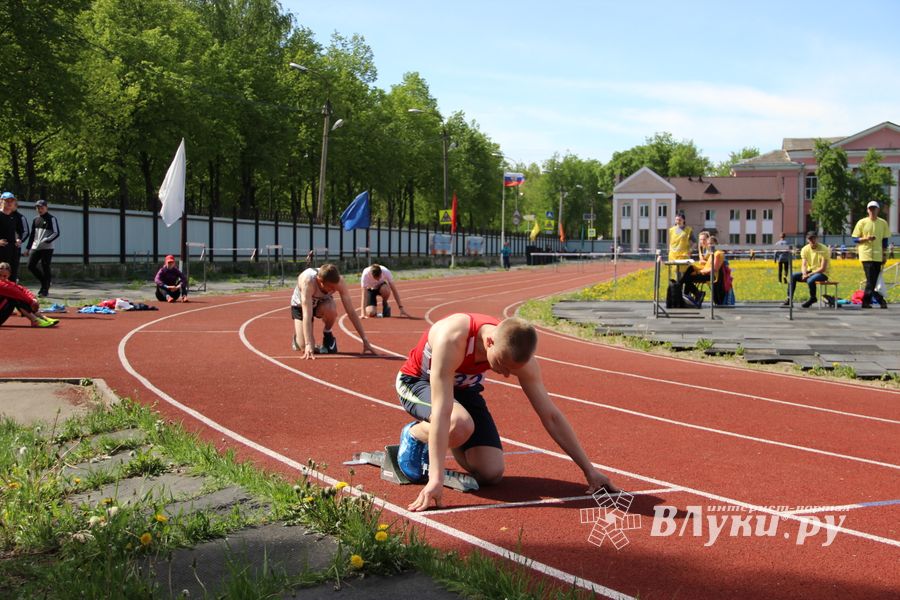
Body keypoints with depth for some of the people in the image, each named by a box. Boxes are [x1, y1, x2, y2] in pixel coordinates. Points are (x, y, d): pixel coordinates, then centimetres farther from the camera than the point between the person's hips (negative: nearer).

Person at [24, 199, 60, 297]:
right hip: (35, 248, 7)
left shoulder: (51, 219, -5)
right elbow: (32, 234, 21)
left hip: (47, 248, -7)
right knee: (31, 265, 2)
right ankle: (47, 280, 19)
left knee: (45, 268, -6)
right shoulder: (36, 220, 15)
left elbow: (56, 233, -12)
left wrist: (46, 240, -24)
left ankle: (45, 290, 1)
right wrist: (28, 247, 18)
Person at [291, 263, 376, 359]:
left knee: (331, 309, -36)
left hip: (322, 303, 2)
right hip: (300, 305, -2)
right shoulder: (308, 280, -42)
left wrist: (365, 340, -29)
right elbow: (307, 315, -47)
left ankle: (327, 335, -4)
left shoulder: (339, 281, -32)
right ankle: (296, 337, 19)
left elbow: (351, 312, -27)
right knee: (305, 345, -19)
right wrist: (308, 345, -55)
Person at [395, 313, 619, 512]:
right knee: (460, 425, -39)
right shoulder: (453, 338, -41)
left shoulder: (517, 353, -24)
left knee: (491, 473, -10)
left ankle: (438, 439, 17)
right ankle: (412, 436, -5)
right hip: (416, 381, -5)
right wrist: (436, 479, -50)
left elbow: (551, 416, -16)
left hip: (462, 388, 5)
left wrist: (589, 470, -15)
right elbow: (442, 411, -45)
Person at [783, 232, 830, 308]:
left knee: (810, 280, -36)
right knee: (793, 277, -15)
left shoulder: (823, 249, -17)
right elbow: (803, 265, -3)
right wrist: (804, 274, -25)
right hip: (809, 271, 6)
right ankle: (789, 299, -12)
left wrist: (809, 275, -25)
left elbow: (822, 268, -20)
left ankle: (812, 299, -9)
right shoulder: (805, 249, 0)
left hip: (822, 273, -6)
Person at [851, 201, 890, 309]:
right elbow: (855, 239, 1)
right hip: (866, 254, -3)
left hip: (878, 256, 3)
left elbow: (885, 240, 12)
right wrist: (866, 239, -17)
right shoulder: (862, 222, 0)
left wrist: (885, 254, 8)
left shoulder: (883, 223, 7)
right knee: (871, 279, -12)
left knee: (873, 280, 4)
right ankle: (880, 300, -6)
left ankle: (866, 301, 11)